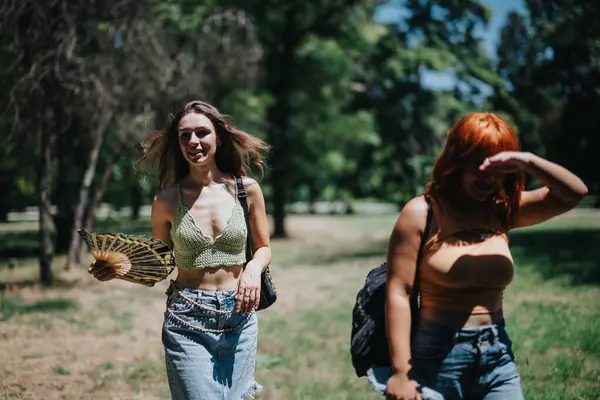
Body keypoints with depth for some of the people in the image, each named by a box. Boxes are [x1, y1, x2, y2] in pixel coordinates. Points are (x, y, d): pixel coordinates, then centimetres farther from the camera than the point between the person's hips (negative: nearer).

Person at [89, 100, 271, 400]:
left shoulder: (246, 189, 1)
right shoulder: (167, 200, -1)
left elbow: (263, 248, 11)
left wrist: (254, 268, -10)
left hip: (239, 318, 1)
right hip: (186, 322, -1)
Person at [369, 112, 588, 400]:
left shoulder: (502, 211, 4)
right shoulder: (422, 213, -8)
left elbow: (575, 192, -3)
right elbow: (398, 294, -12)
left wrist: (527, 161, -19)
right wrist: (401, 372, -16)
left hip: (498, 356, 4)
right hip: (437, 357, -4)